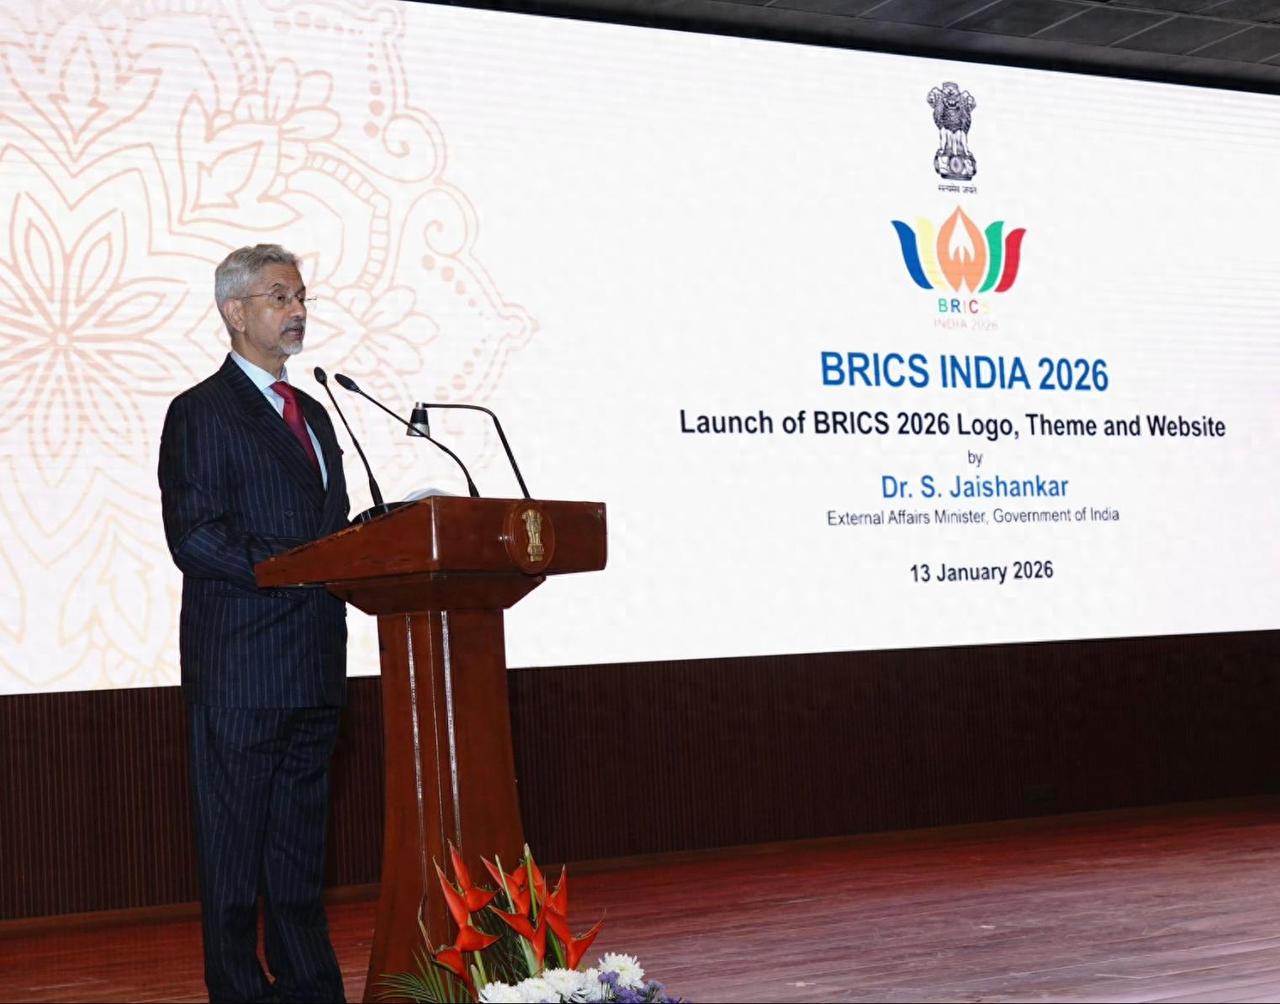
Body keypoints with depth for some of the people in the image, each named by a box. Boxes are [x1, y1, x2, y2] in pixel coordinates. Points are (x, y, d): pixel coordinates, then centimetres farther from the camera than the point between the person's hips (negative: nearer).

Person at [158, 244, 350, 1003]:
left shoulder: (313, 414, 19)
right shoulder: (201, 413, -5)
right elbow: (195, 539, -14)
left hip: (315, 663, 7)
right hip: (241, 662, -7)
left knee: (302, 835, 13)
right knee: (235, 835, -1)